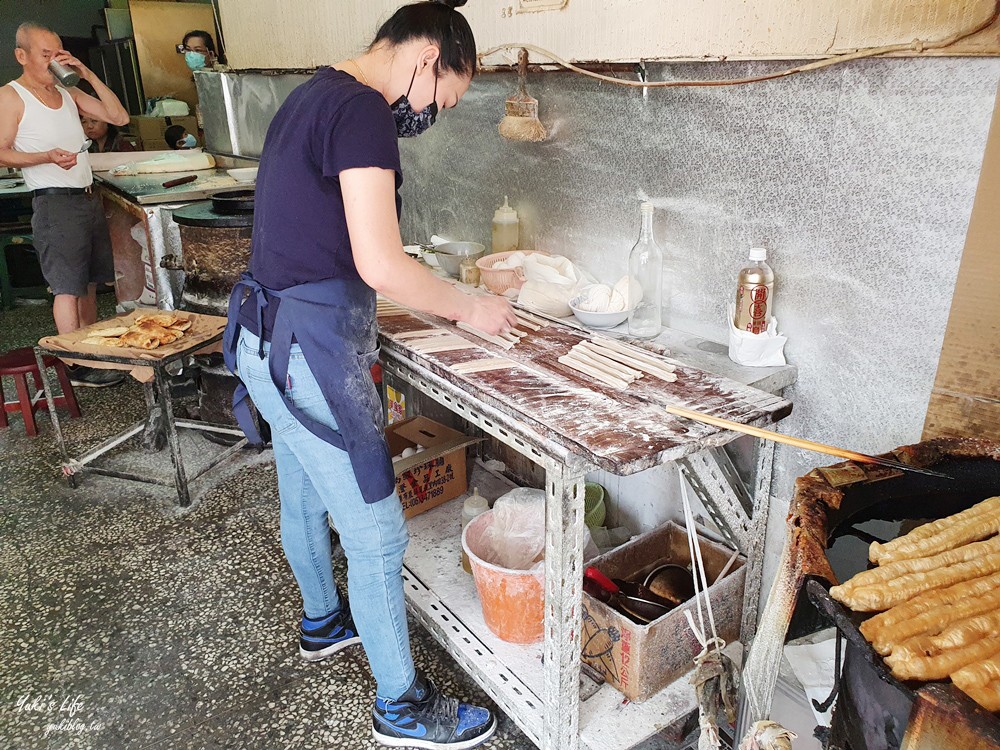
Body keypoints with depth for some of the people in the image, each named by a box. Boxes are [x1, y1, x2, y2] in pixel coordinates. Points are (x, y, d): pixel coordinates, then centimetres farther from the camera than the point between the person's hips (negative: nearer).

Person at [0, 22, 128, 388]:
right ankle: (78, 366, -4)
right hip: (55, 203, -7)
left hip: (89, 197, 7)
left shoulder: (68, 93, 15)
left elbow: (119, 117, 8)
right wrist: (47, 157, -24)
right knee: (68, 286, -8)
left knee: (89, 282, 11)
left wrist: (89, 75, 0)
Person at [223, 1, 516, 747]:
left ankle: (323, 622, 51)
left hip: (273, 340, 10)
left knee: (304, 500, 26)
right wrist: (471, 307, -10)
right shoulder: (363, 111, -17)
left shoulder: (313, 96, 13)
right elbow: (380, 265, -25)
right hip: (309, 354, -10)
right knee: (377, 535, 3)